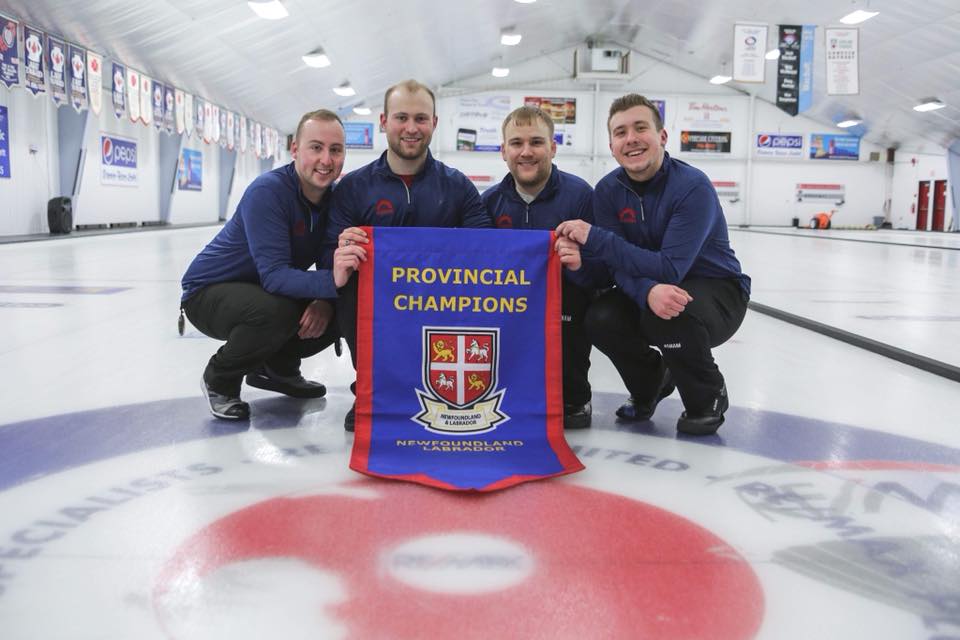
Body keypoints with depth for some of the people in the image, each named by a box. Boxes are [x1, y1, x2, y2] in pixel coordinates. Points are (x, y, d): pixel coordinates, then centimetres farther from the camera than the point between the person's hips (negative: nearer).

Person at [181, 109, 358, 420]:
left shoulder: (335, 196, -7)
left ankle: (276, 366, 17)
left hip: (262, 290, 7)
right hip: (209, 292, -7)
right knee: (277, 311, -35)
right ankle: (220, 379, -5)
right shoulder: (267, 191, -28)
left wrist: (326, 301, -26)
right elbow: (274, 275, -35)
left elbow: (332, 263, -4)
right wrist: (330, 282, -52)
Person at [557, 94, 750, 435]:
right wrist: (648, 291, -38)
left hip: (716, 291, -4)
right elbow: (619, 266, -14)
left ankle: (708, 398, -4)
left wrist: (593, 236, -31)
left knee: (668, 316, -35)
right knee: (600, 319, -22)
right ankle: (650, 382, 11)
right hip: (647, 291, 5)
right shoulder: (607, 190, -7)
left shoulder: (693, 186, -23)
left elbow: (670, 269, -32)